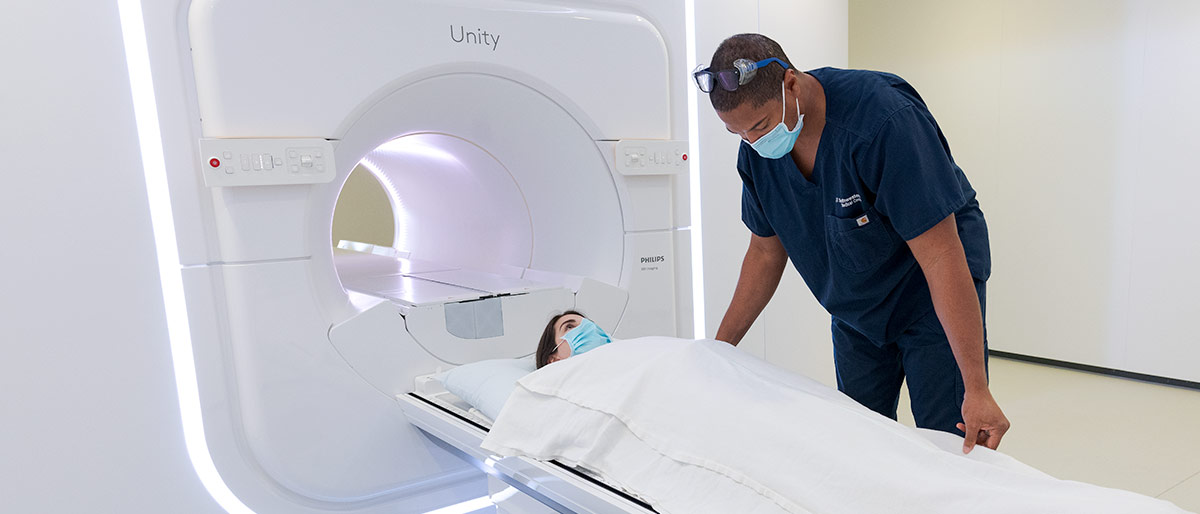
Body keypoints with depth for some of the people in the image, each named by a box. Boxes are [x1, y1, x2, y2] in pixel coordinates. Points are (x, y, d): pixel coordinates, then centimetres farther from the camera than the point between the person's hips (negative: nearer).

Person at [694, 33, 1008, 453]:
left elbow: (940, 257, -31)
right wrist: (720, 347, 2)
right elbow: (766, 251, 1)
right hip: (854, 311, 5)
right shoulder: (757, 150, -12)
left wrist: (976, 389, -30)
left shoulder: (884, 119, -31)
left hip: (931, 299, -5)